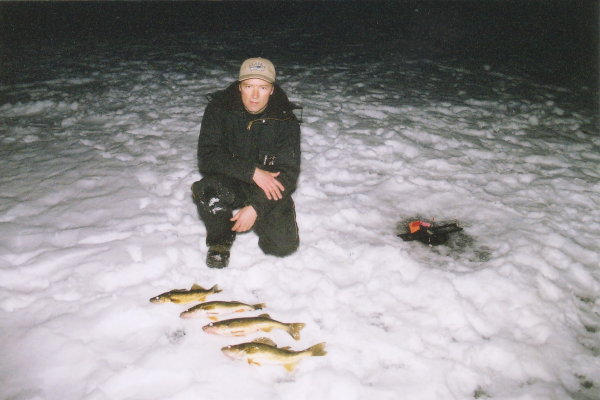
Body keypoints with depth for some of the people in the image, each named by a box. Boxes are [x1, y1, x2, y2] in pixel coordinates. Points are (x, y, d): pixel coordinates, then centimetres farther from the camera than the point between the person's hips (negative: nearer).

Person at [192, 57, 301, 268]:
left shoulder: (285, 120, -12)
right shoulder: (218, 109, -12)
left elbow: (287, 173, -14)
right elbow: (207, 156, -19)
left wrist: (255, 207, -25)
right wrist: (252, 172, -30)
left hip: (268, 189, 1)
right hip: (228, 182, 0)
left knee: (284, 245, -16)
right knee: (207, 191, -35)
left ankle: (257, 220, 21)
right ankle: (220, 239, -1)